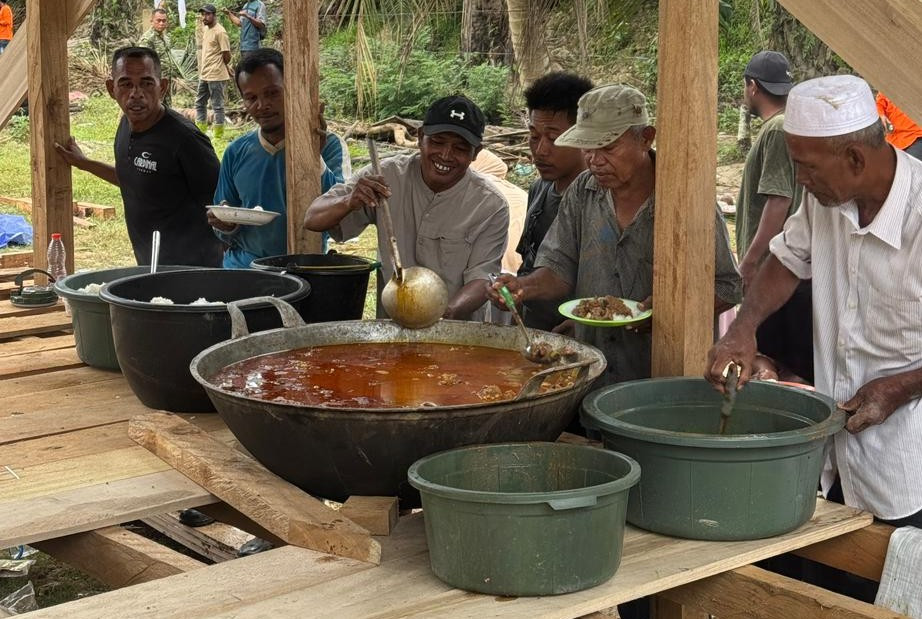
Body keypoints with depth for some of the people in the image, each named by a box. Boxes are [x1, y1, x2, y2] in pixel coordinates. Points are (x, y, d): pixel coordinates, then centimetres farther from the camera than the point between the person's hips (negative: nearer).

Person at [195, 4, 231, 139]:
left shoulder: (219, 32, -15)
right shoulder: (205, 29, 12)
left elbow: (227, 54, -15)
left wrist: (221, 67, 2)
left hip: (216, 76, -9)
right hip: (204, 74, 9)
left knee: (217, 105, -2)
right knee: (200, 103, 15)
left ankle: (219, 135, 4)